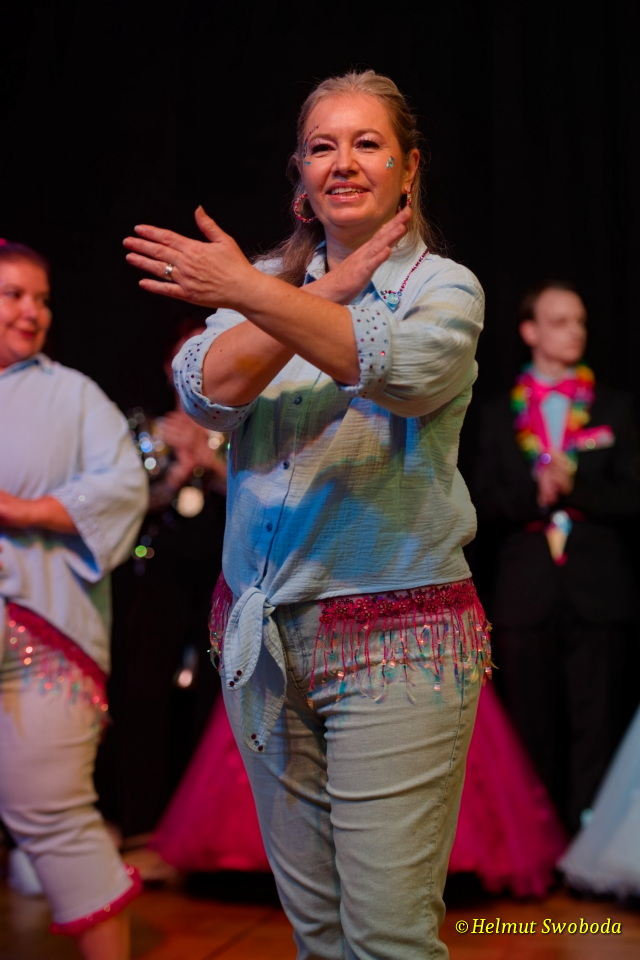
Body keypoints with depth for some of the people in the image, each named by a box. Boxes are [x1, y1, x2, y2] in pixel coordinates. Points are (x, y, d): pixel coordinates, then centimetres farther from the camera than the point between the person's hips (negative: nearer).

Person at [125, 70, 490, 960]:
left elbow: (402, 367, -22)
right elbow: (210, 391, -7)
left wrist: (248, 292, -29)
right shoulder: (275, 283, 12)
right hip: (262, 634, 4)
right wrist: (335, 283, -8)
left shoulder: (444, 287, 1)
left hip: (397, 642, -4)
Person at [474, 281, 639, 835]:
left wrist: (574, 486, -13)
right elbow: (487, 507, 3)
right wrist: (536, 494, -14)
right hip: (527, 596, 1)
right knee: (533, 736, 5)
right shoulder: (499, 416, 11)